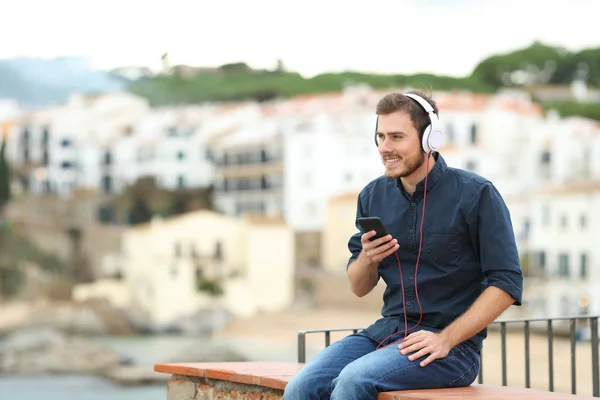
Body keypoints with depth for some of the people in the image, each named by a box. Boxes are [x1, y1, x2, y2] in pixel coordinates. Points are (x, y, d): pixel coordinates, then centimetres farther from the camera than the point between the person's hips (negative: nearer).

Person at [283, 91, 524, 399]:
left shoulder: (475, 194, -7)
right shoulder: (373, 196, 8)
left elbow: (507, 284, -10)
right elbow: (359, 288, 16)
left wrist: (446, 339, -17)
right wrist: (367, 259, -8)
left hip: (453, 344, -5)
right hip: (387, 329, 5)